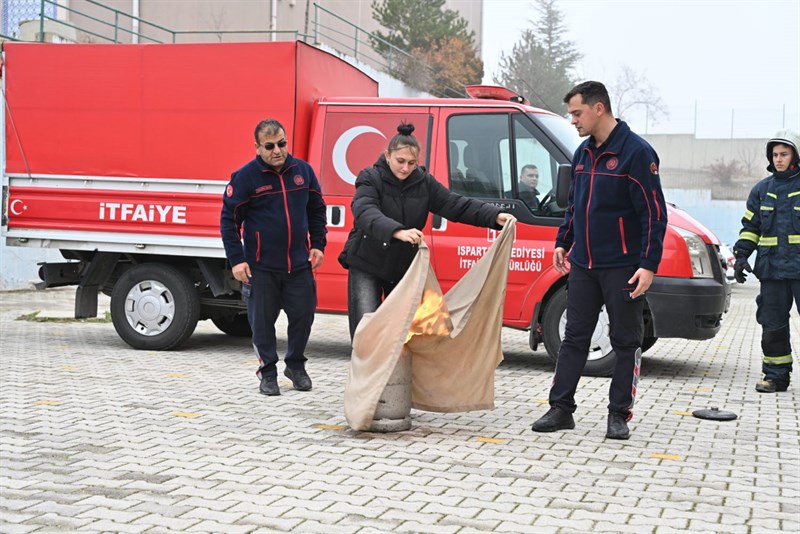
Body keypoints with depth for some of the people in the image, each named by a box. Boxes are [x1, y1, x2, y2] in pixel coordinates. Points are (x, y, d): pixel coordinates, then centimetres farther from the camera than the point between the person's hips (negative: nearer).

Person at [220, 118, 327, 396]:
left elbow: (317, 209, 16)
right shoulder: (245, 176, -8)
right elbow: (229, 219, -5)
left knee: (303, 314, 8)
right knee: (262, 320, 3)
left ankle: (296, 365, 29)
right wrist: (236, 259, -10)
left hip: (299, 264, 3)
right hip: (260, 267, -3)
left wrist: (318, 245, 8)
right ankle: (268, 373, 18)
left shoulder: (303, 170, 4)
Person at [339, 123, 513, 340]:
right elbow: (366, 213, -32)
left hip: (404, 267, 4)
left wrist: (496, 216, -21)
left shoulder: (424, 183, 0)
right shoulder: (370, 179, -14)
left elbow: (457, 205, -5)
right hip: (366, 266, -4)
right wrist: (397, 232, -51)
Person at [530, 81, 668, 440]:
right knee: (574, 338, 8)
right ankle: (561, 409, 14)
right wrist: (562, 243, 20)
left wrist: (649, 265, -18)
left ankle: (619, 415, 11)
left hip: (622, 268, -7)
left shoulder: (636, 152, -11)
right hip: (583, 264, 7)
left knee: (626, 342, 4)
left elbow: (654, 212, -13)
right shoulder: (583, 153, 11)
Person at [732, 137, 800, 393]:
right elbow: (750, 226, 17)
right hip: (771, 269, 4)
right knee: (772, 324, 7)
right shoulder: (762, 189, 13)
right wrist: (741, 255, 7)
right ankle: (776, 375, 15)